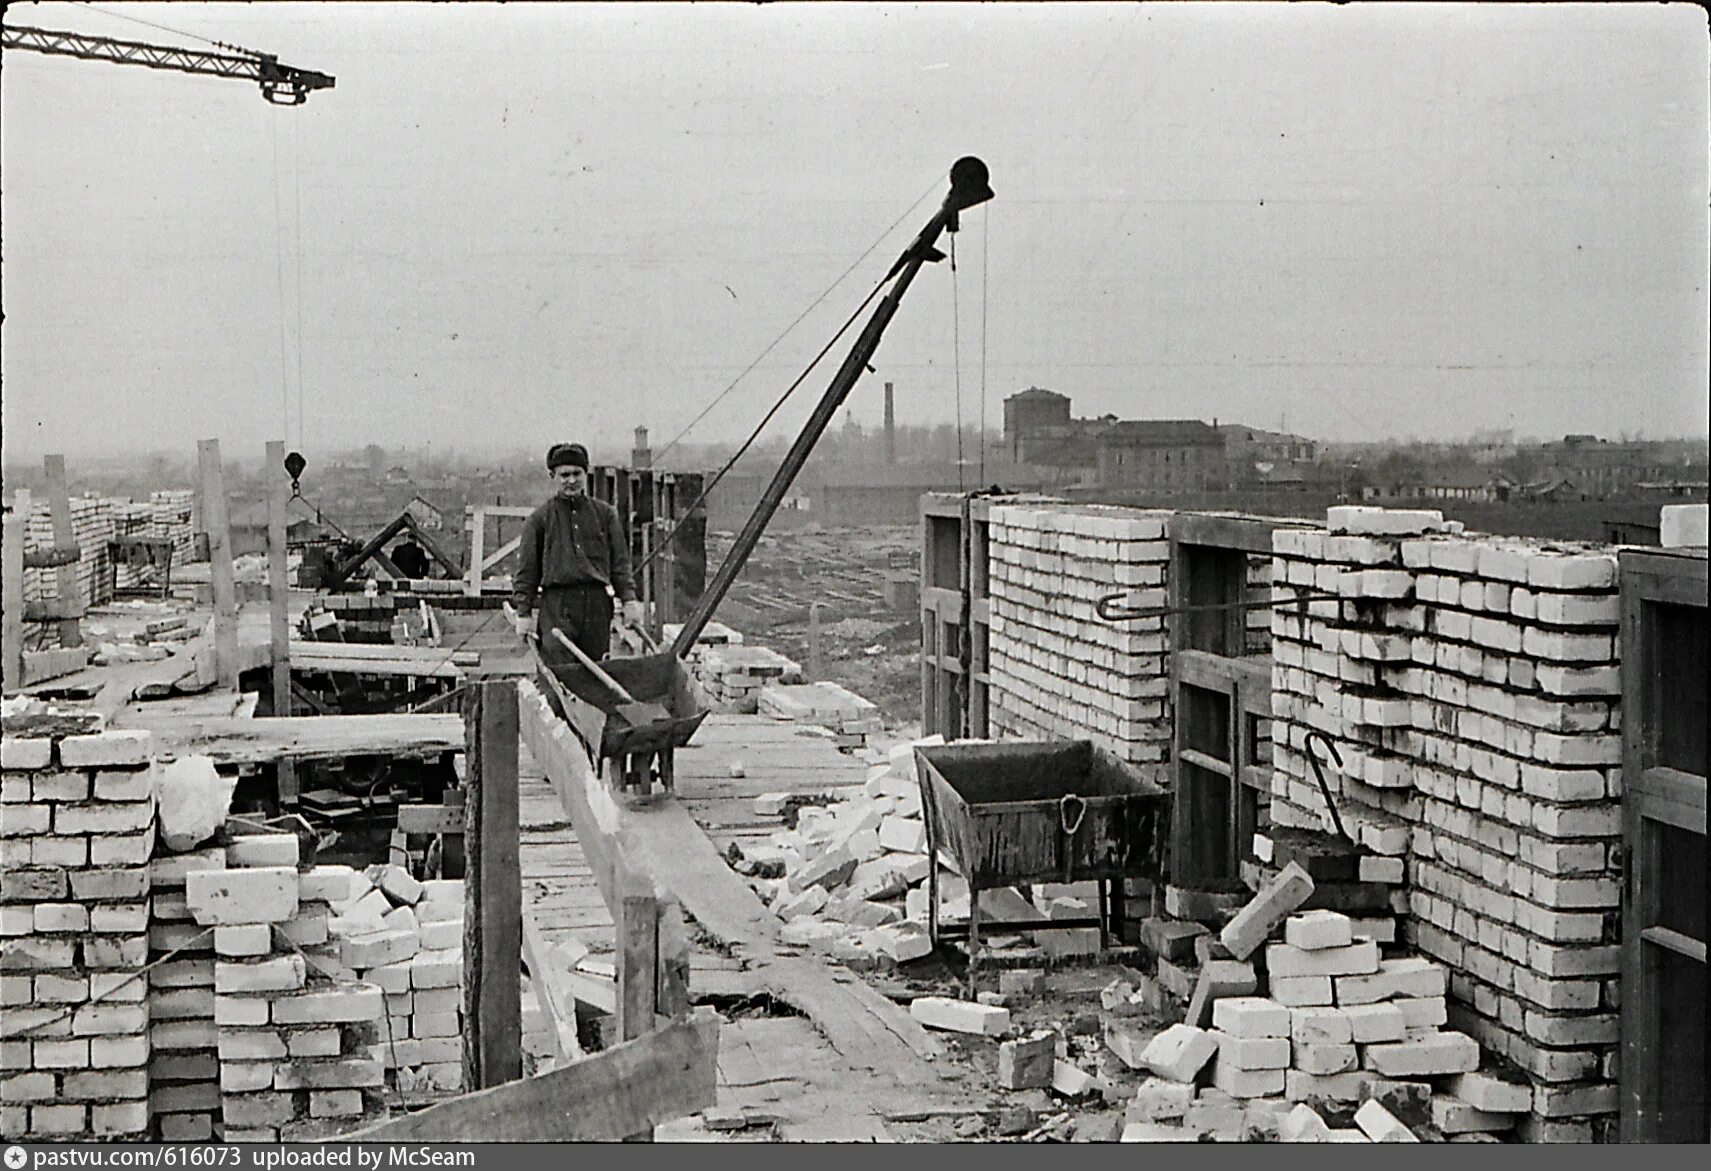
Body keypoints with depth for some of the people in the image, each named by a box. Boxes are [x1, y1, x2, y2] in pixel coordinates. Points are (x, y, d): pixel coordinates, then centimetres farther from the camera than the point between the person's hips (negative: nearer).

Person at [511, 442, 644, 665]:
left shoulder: (605, 513, 15)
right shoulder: (539, 519, 8)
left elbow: (620, 561, 14)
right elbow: (527, 570, 8)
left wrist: (629, 600, 4)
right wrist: (524, 613, 3)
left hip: (597, 604, 3)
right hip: (557, 605, -2)